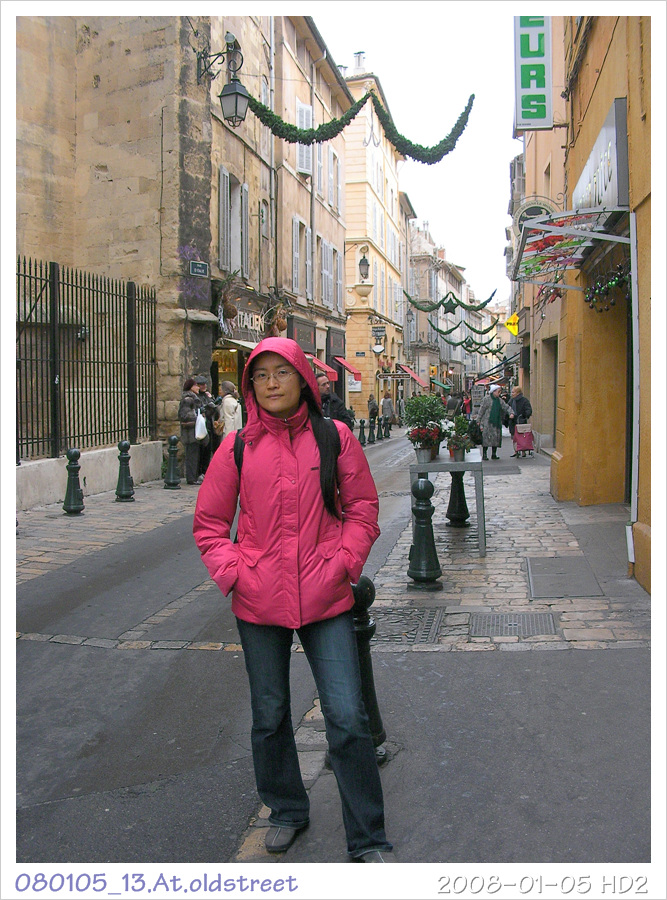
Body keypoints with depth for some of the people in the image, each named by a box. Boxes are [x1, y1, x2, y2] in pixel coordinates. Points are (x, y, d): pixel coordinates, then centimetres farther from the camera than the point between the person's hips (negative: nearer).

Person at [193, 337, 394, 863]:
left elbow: (363, 507, 6)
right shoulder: (238, 447, 1)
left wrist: (345, 563, -6)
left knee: (347, 717, -2)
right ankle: (287, 811, 40)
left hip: (326, 602, -1)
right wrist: (231, 572, -6)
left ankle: (368, 840, 16)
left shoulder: (334, 438, 0)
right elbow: (209, 522, 7)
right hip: (259, 604, 2)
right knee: (270, 716, 15)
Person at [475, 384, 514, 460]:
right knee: (487, 437, -8)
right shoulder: (487, 399, -1)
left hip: (497, 422, 6)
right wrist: (478, 420, -2)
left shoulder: (500, 400, 15)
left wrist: (511, 413, -10)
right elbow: (481, 410, 0)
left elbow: (506, 407, 10)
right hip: (487, 422, -6)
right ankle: (484, 454, -2)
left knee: (496, 437, 4)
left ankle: (494, 454, 13)